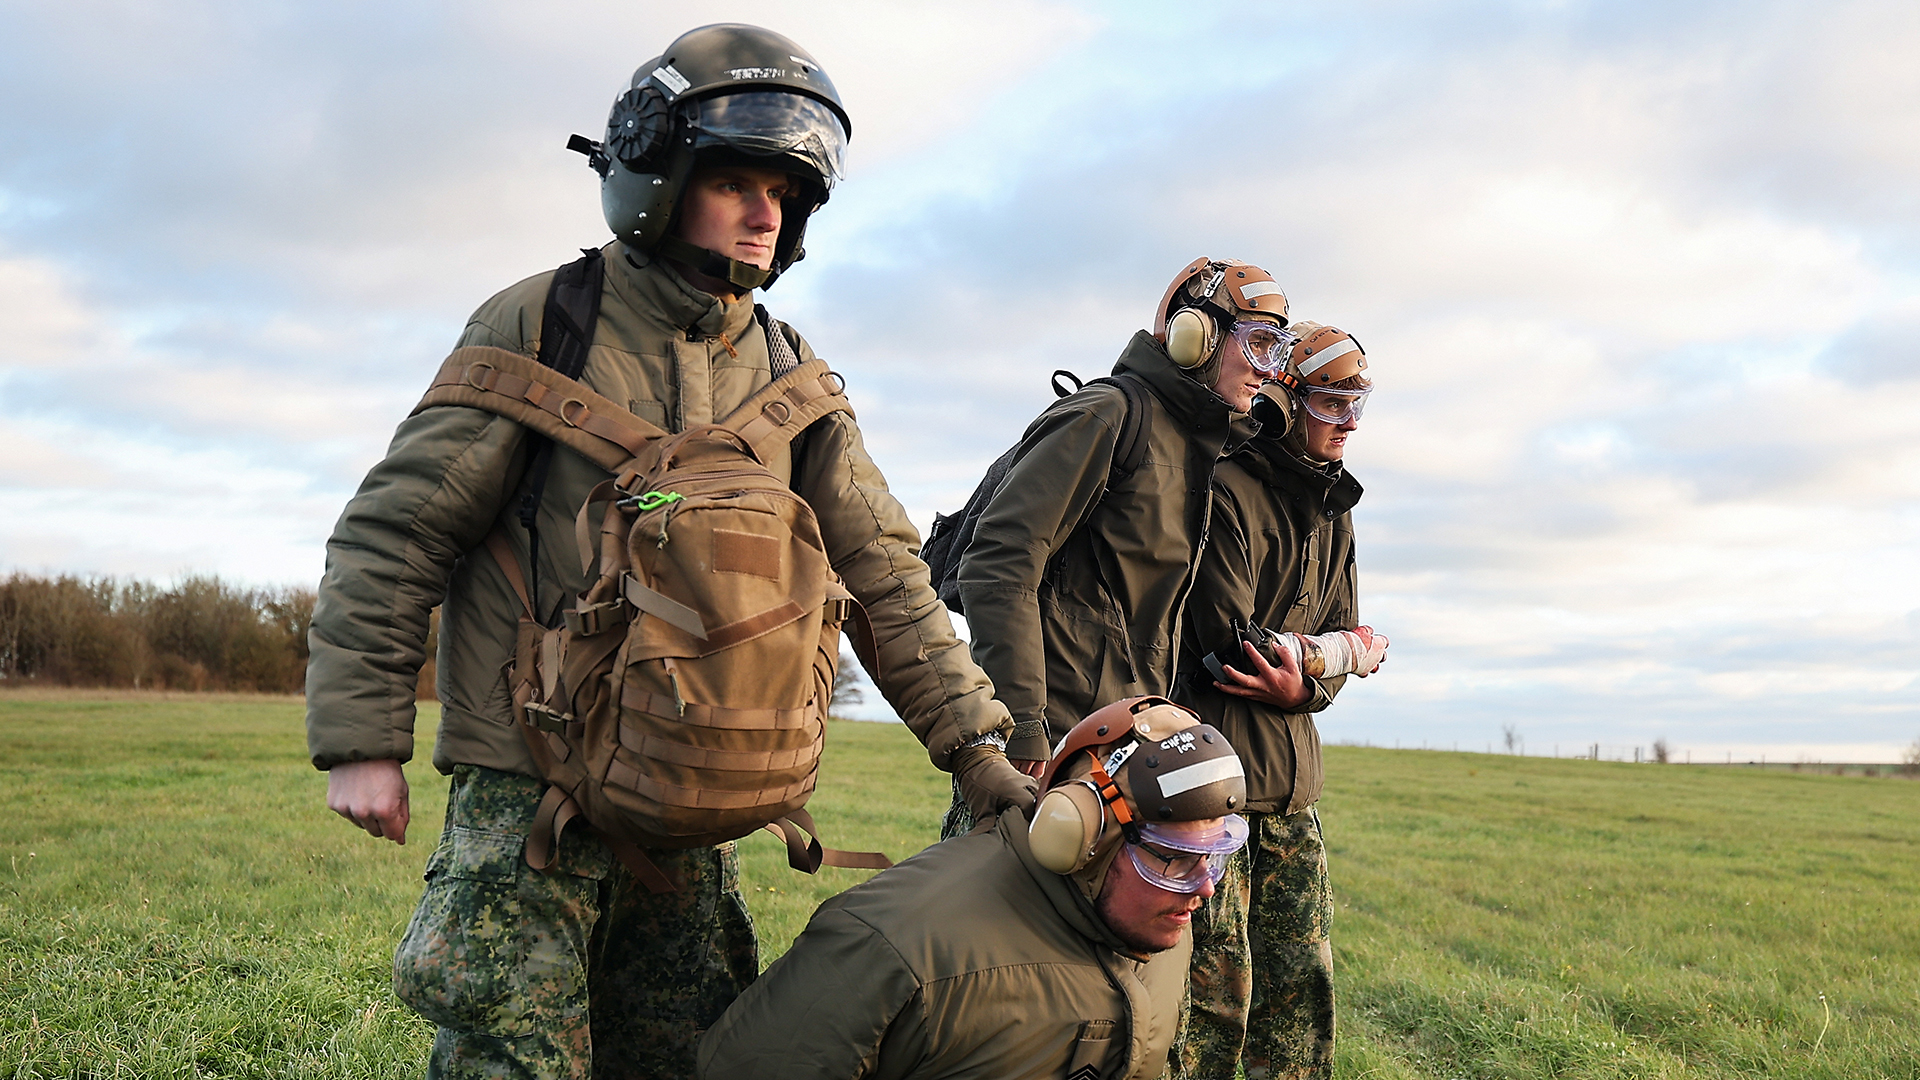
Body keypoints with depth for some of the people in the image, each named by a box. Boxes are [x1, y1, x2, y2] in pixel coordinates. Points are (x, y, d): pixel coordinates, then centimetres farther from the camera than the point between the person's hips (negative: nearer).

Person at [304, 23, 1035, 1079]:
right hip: (527, 787, -4)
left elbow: (881, 570, 7)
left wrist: (976, 744, 0)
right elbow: (391, 531, -5)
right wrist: (361, 741, -9)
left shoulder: (789, 375, 7)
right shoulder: (539, 326, -6)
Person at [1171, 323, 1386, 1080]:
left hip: (1292, 786, 8)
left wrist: (1303, 684, -11)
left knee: (1300, 984, 10)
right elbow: (1231, 642, -18)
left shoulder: (1332, 511, 16)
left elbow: (1335, 644, 14)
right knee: (1213, 985, -6)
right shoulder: (1227, 491, -12)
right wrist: (1350, 651, -2)